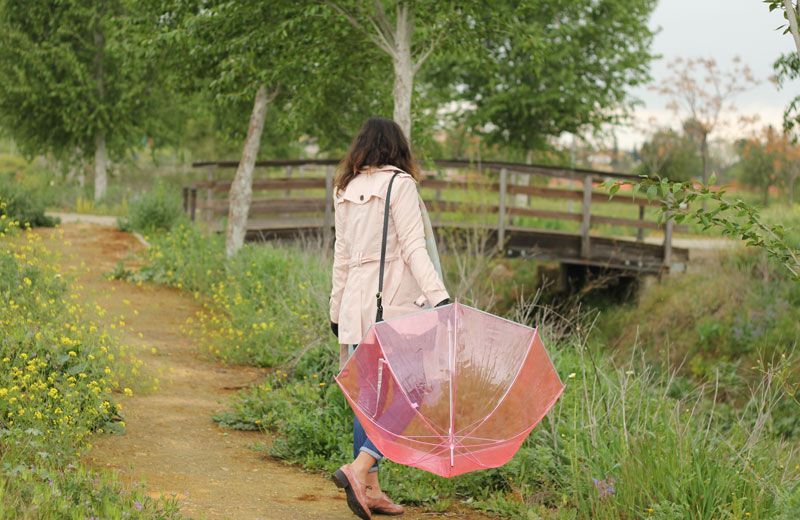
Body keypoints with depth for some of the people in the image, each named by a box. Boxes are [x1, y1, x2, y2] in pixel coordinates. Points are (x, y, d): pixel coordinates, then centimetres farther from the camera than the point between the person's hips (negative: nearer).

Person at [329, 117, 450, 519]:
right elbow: (413, 248, -13)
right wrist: (439, 297, -19)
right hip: (395, 301, -7)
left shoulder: (346, 190, 13)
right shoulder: (399, 184, -4)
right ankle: (359, 468, -20)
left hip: (356, 303, 7)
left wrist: (337, 310, 22)